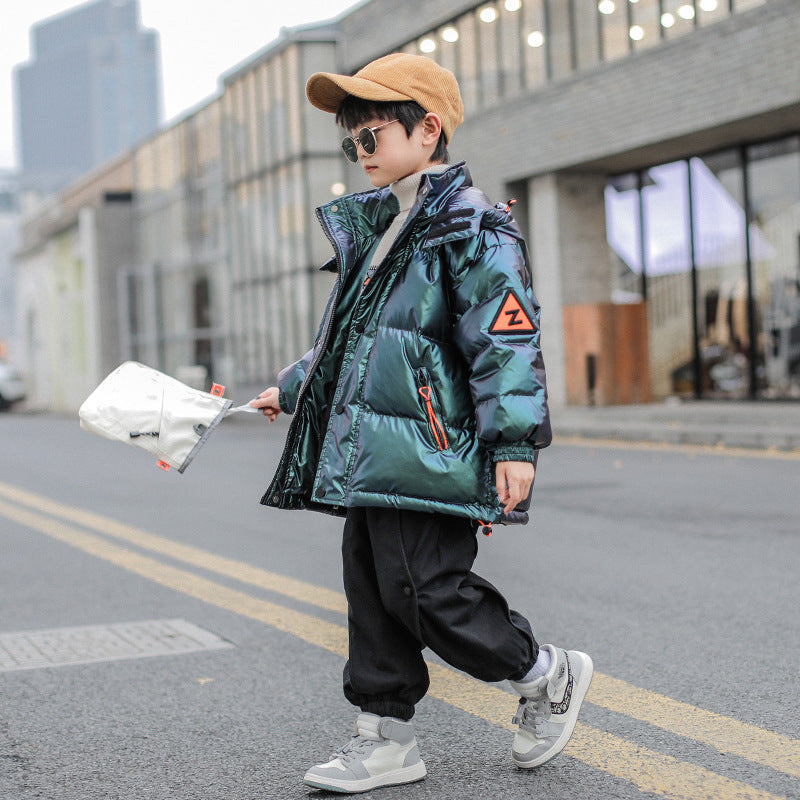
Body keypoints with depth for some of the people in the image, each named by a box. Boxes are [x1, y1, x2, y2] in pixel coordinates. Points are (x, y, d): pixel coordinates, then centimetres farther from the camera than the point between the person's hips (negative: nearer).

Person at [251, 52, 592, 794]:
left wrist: (515, 442, -22)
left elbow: (507, 337, -16)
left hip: (426, 454, -9)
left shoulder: (470, 226, -10)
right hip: (370, 455, 9)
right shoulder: (375, 228, 19)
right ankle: (386, 738, 19)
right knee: (372, 593, 10)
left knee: (429, 594, -8)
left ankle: (549, 676, 13)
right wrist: (292, 387, 32)